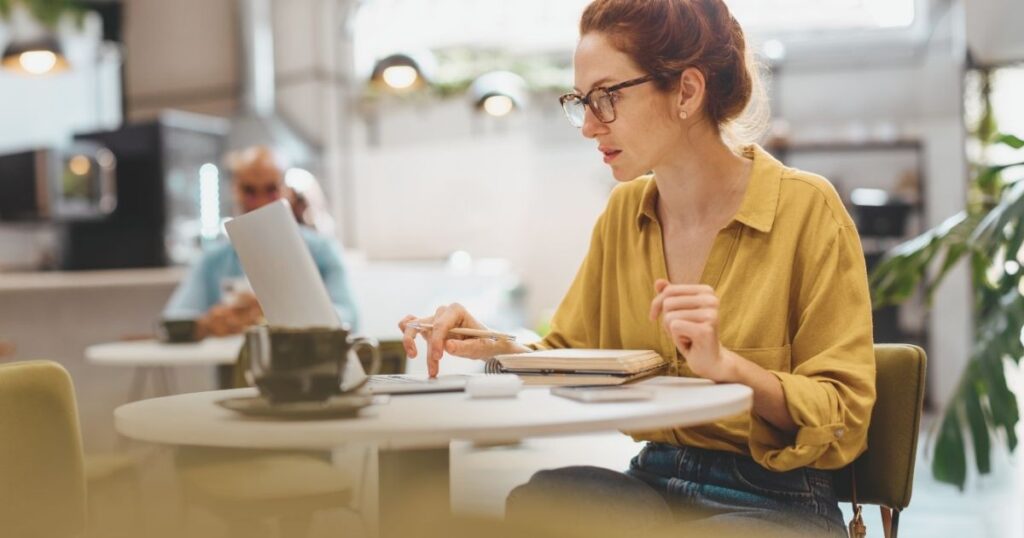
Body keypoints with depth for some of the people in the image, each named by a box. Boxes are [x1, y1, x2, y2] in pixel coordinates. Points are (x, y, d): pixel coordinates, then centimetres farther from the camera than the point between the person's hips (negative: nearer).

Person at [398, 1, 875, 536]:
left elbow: (843, 420, -10)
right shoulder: (624, 212, 6)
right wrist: (495, 347, -7)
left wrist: (725, 365, -27)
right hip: (654, 484, 4)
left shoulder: (806, 207, -11)